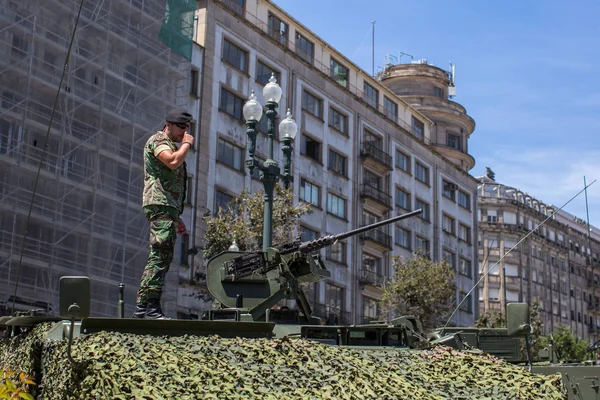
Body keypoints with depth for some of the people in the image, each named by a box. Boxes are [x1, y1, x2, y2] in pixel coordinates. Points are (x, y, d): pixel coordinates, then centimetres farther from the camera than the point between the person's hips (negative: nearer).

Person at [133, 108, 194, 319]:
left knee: (159, 258, 7)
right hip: (160, 205, -10)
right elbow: (173, 162, -24)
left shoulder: (170, 145, 29)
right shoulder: (158, 140, -2)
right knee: (160, 256, -17)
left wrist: (176, 216, 26)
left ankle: (142, 306, 7)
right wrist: (186, 144, -6)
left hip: (166, 207, 10)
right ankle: (151, 306, -20)